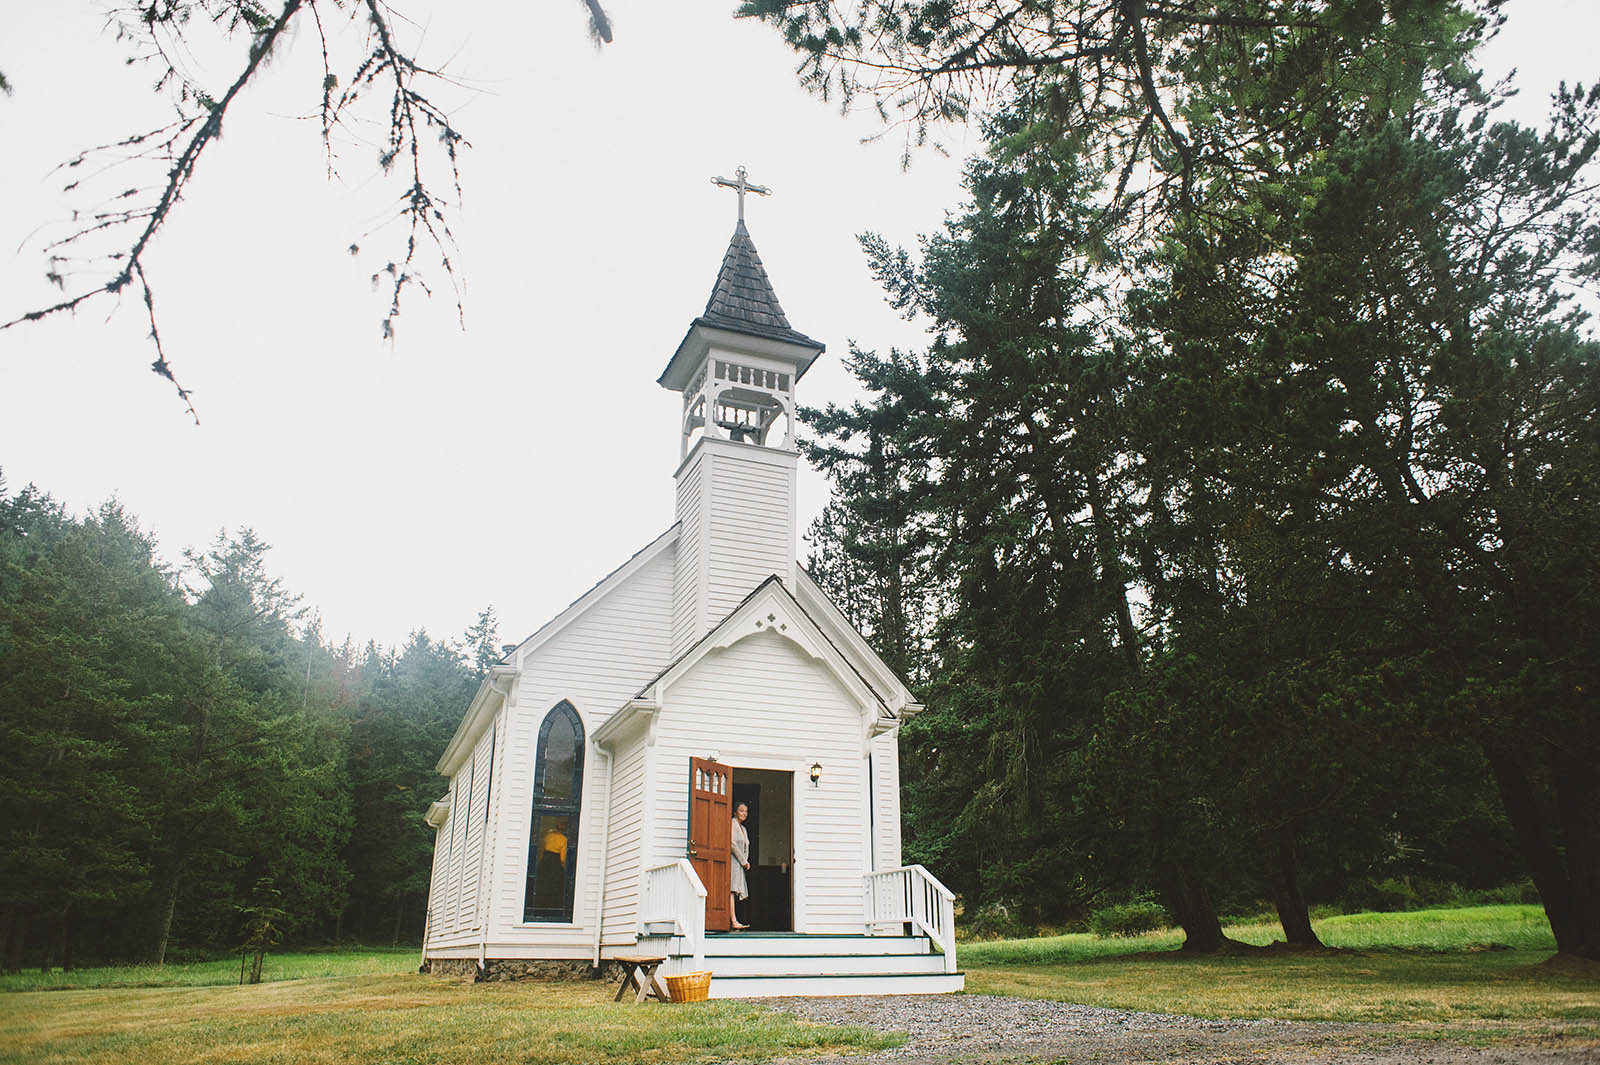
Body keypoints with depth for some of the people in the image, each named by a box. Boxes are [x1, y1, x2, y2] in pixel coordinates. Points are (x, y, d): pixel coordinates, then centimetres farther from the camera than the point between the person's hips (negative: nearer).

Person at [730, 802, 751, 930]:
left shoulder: (743, 828, 25)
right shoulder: (732, 824, -4)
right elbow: (733, 844, -13)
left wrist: (746, 861, 9)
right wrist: (743, 861, -9)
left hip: (740, 863, 9)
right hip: (733, 860, -9)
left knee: (736, 892, 3)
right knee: (732, 890, -16)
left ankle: (733, 922, 1)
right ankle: (734, 921, -24)